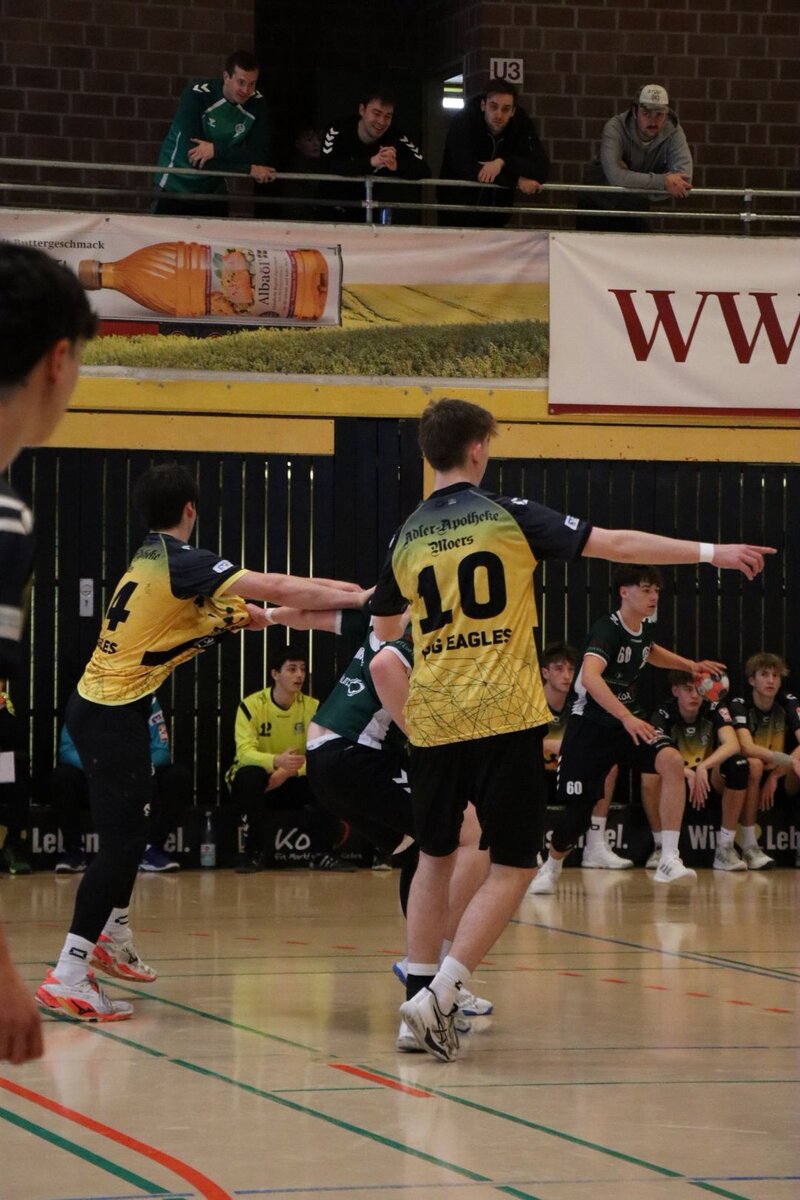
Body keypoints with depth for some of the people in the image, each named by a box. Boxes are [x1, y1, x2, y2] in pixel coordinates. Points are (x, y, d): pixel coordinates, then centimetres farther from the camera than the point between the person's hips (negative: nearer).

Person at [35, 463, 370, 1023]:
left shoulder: (151, 559, 14)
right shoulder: (182, 562, -14)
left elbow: (223, 610, 21)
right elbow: (275, 589, -18)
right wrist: (357, 598, -9)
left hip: (95, 704, 10)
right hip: (115, 714, -10)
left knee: (129, 829, 25)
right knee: (122, 839, -11)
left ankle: (114, 938, 40)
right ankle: (68, 975, -15)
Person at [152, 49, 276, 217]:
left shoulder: (256, 103, -9)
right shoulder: (197, 96, -22)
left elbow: (259, 155, -16)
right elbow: (193, 154, -29)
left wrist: (217, 149, -30)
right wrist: (248, 170, -28)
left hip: (214, 190, 4)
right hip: (175, 189, -4)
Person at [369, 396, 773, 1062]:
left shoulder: (407, 537, 8)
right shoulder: (509, 516, -5)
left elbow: (386, 627, 25)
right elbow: (615, 544, -8)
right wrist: (712, 552, -2)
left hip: (433, 722, 5)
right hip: (505, 719, -4)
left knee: (436, 857, 19)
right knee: (513, 866, 2)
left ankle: (420, 992, 17)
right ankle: (441, 990, -12)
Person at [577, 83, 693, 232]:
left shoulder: (673, 131, -17)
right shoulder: (615, 128, -26)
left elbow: (684, 177, -31)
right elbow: (615, 176, -42)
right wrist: (663, 181, -42)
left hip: (636, 209, 3)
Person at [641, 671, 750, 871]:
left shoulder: (715, 710, -11)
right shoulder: (664, 714, -13)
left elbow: (732, 744, -28)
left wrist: (703, 767, -45)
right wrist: (688, 773, -44)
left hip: (711, 779, 1)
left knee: (738, 766, -30)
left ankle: (725, 848, -24)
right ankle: (661, 847, -20)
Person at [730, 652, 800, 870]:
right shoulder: (739, 705, -12)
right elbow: (746, 747, -29)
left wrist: (775, 775, -27)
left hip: (783, 780, 3)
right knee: (754, 764, -37)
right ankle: (750, 848, -32)